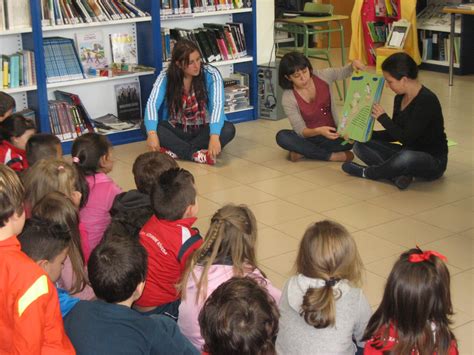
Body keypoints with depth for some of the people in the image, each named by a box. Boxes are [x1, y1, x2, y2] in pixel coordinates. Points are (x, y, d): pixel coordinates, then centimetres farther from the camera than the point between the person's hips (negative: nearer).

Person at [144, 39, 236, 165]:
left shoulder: (211, 74, -16)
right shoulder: (165, 77, -12)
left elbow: (217, 105, -29)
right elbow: (152, 104, -23)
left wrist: (214, 136, -46)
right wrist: (152, 133, -42)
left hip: (204, 130, -1)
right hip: (176, 130, 1)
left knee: (228, 129, -32)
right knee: (146, 126, -26)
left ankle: (176, 151, -33)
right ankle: (196, 154, -34)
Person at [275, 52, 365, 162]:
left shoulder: (323, 76, -10)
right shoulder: (288, 98, -17)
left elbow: (345, 72, 6)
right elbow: (301, 131, -20)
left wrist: (354, 64, -19)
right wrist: (318, 131, -41)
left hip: (331, 133, 1)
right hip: (309, 136, -1)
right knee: (282, 137, -32)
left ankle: (303, 151, -21)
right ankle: (331, 156, -29)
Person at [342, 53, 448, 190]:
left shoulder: (426, 100, -22)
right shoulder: (400, 98, 3)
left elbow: (406, 138, -24)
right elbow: (394, 134, 12)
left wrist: (383, 118, -15)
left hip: (433, 160, -8)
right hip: (408, 152, 8)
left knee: (406, 157, -42)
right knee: (361, 145, -4)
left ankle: (366, 173, -15)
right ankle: (398, 174, -22)